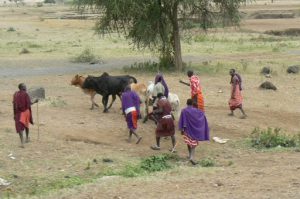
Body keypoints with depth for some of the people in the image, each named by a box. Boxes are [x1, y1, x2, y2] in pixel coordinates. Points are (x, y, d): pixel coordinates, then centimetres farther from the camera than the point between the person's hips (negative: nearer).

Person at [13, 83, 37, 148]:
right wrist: (34, 102, 6)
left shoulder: (15, 94, -1)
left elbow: (14, 104, 0)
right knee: (26, 125, 24)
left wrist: (14, 114, 6)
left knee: (20, 127, -2)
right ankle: (27, 138, 41)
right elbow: (29, 103, -13)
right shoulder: (25, 94, -12)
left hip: (18, 112, 1)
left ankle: (22, 142, -16)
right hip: (25, 111, -1)